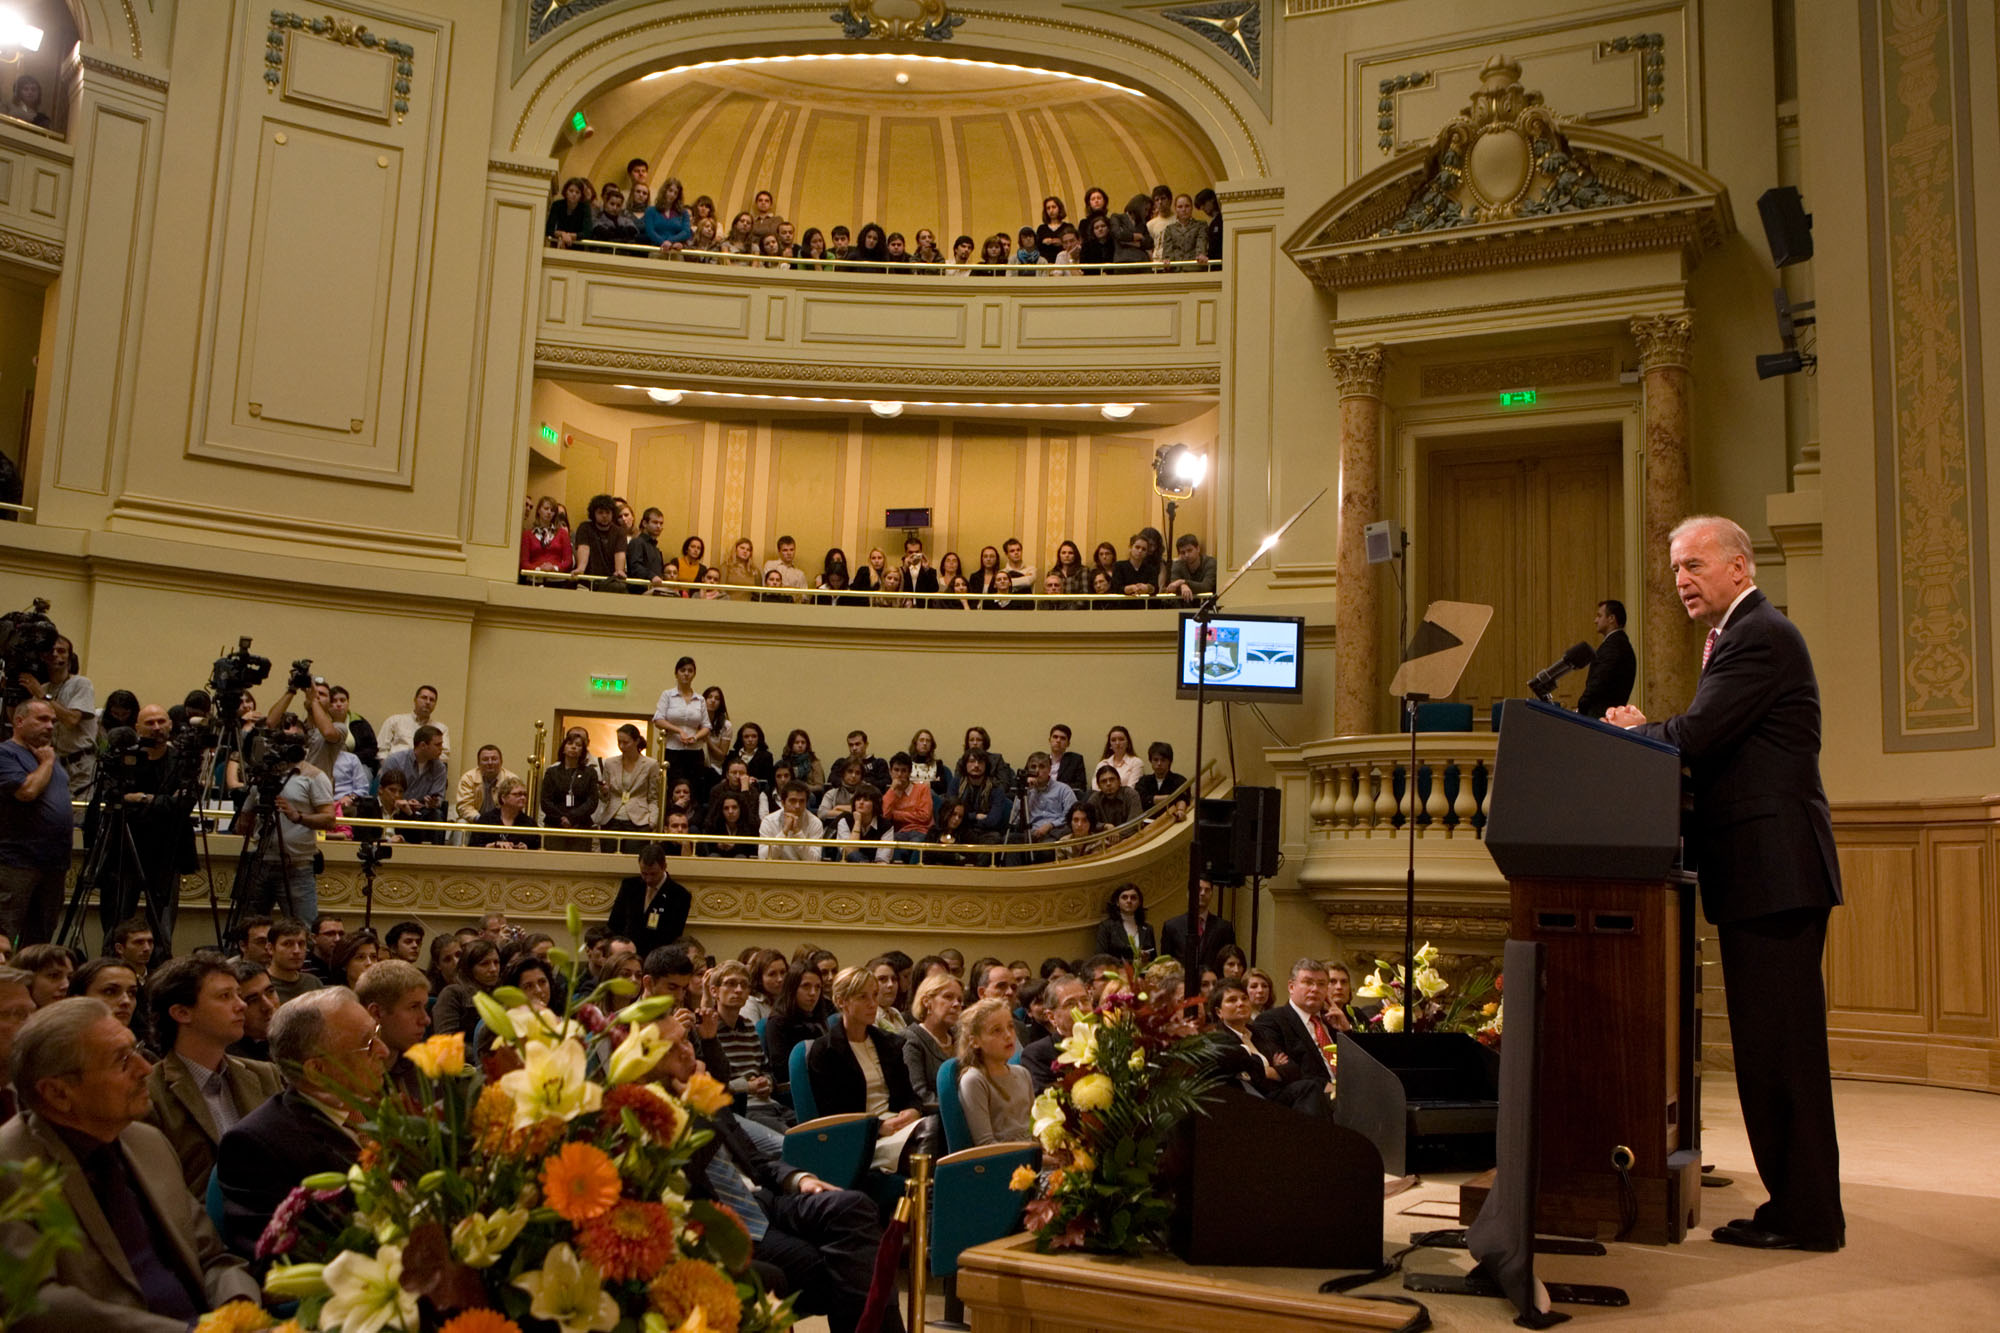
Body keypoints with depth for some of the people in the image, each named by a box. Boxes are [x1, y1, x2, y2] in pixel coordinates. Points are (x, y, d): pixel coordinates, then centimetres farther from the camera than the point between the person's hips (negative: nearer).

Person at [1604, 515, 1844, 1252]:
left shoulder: (1759, 637, -12)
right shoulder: (1745, 635, 20)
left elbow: (1693, 737, -20)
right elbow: (1710, 747, 18)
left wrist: (1633, 731, -1)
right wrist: (1649, 732, 2)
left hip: (1774, 869, -10)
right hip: (1764, 869, 10)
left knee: (1781, 1045, -5)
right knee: (1770, 1045, 13)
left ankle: (1806, 1216, 2)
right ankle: (1797, 1202, 21)